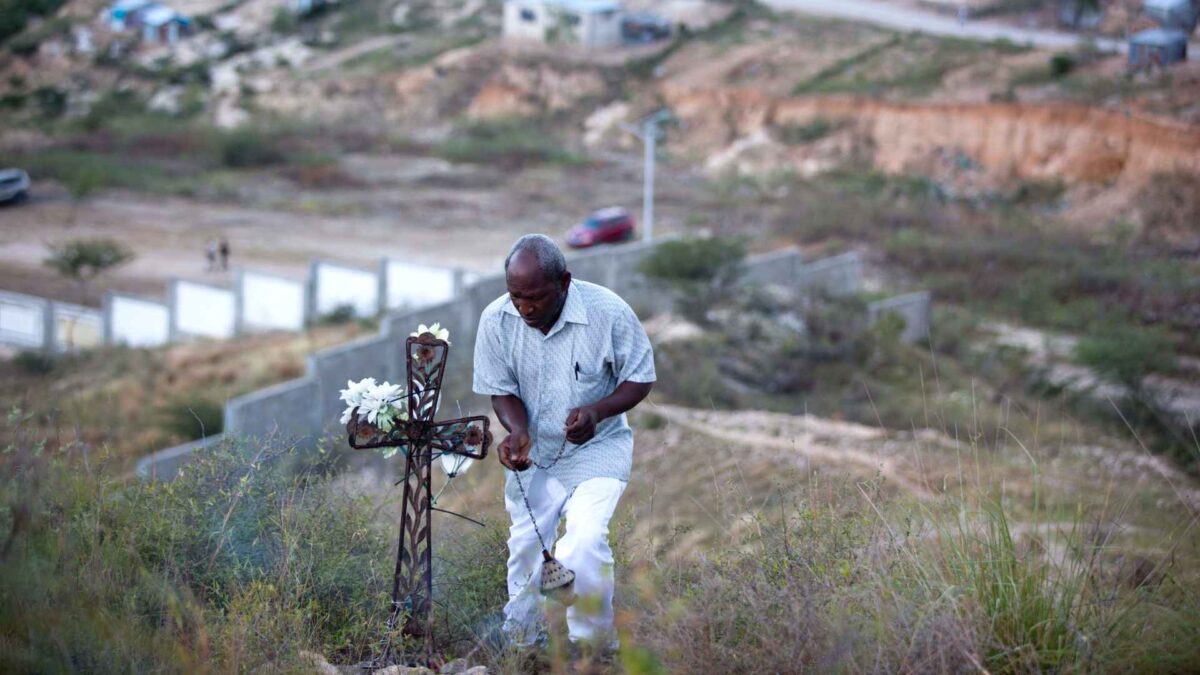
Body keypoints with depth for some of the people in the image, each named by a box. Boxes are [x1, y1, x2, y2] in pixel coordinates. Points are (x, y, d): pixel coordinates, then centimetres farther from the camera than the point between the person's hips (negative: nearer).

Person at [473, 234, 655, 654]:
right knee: (525, 545, 6)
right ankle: (519, 643, 28)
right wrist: (518, 432, -26)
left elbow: (640, 378, -11)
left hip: (597, 447, -3)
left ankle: (593, 647, -2)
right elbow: (501, 389, -4)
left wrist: (597, 411, -30)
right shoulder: (496, 320, -16)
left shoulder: (608, 312, -23)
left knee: (584, 541, -21)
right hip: (533, 450, 3)